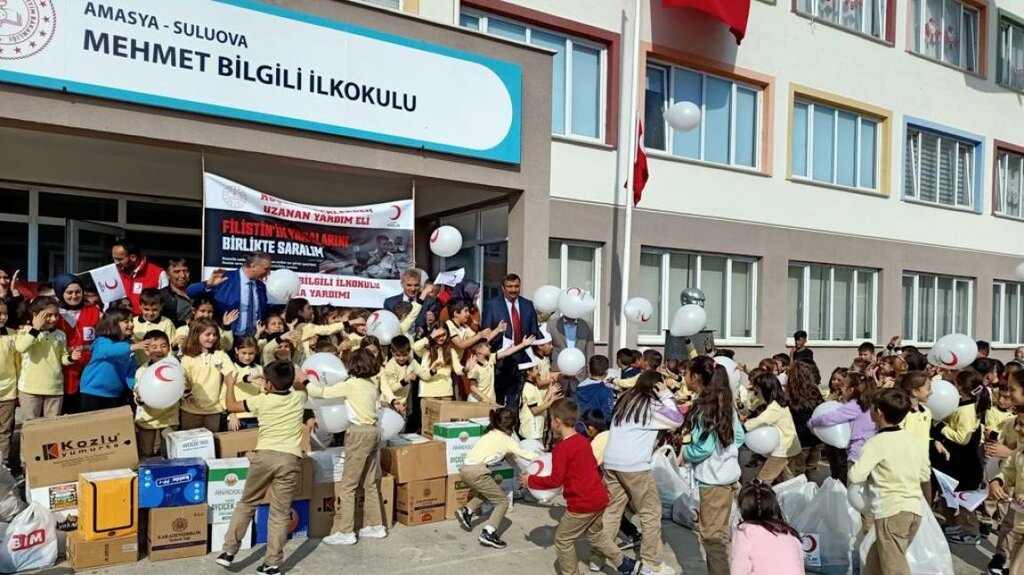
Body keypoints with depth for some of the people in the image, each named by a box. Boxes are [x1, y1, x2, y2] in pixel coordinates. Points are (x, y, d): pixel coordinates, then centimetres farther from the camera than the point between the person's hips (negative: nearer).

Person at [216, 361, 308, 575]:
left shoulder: (261, 401, 2)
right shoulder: (298, 398, 8)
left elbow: (231, 406, 19)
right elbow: (300, 386, 34)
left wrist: (230, 385, 32)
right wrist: (289, 379, 39)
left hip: (264, 455, 0)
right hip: (290, 459, 1)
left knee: (246, 504, 19)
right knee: (280, 513, 4)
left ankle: (228, 550, 23)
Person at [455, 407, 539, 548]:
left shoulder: (491, 434, 22)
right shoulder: (506, 439, 1)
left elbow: (508, 456, 32)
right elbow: (523, 454, 10)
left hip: (466, 468, 8)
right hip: (476, 471, -8)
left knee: (487, 492, 32)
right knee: (503, 502, 5)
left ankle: (466, 511, 21)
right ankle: (488, 534, -4)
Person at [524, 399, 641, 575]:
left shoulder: (561, 448, -16)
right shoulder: (583, 441, 9)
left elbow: (555, 481, -18)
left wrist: (531, 480, -6)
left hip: (581, 505, -9)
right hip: (599, 498, 9)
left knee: (563, 540, 9)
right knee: (595, 535, 27)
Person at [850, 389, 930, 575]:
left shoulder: (877, 442, -11)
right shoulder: (912, 438, 9)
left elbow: (855, 476, -20)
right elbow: (925, 474, 16)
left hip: (891, 511, -7)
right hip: (914, 508, 8)